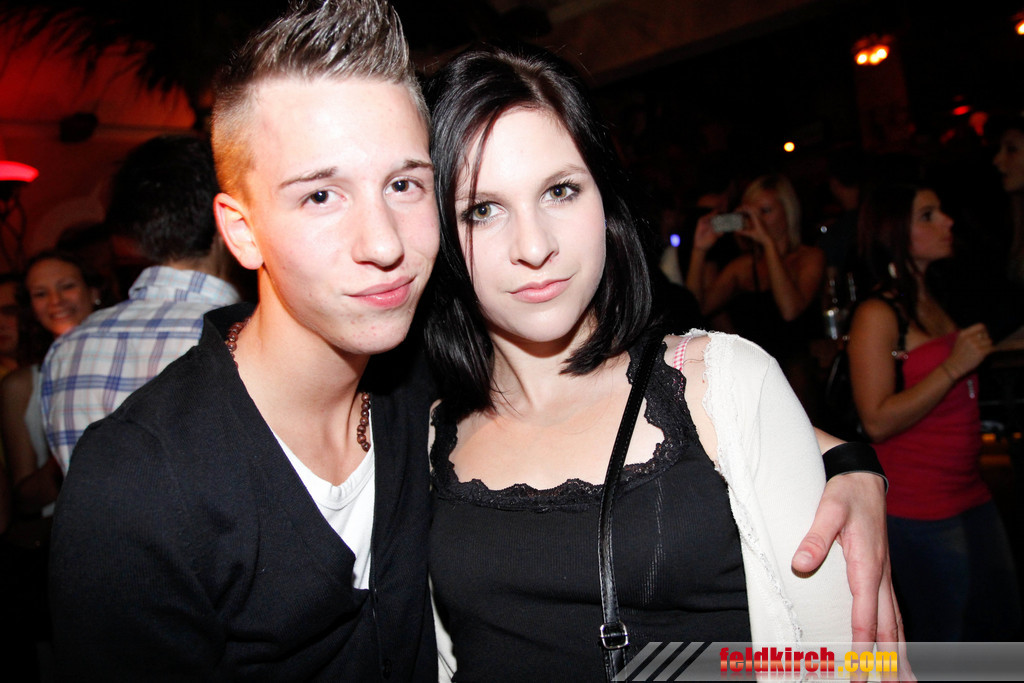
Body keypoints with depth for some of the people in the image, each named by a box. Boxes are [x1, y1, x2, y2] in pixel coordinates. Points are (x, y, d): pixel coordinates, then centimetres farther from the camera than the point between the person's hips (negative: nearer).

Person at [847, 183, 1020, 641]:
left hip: (969, 494, 9)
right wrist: (954, 366, -21)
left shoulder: (935, 303, 11)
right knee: (944, 637, 1)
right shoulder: (878, 314, -14)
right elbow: (878, 421, -22)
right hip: (918, 509, -9)